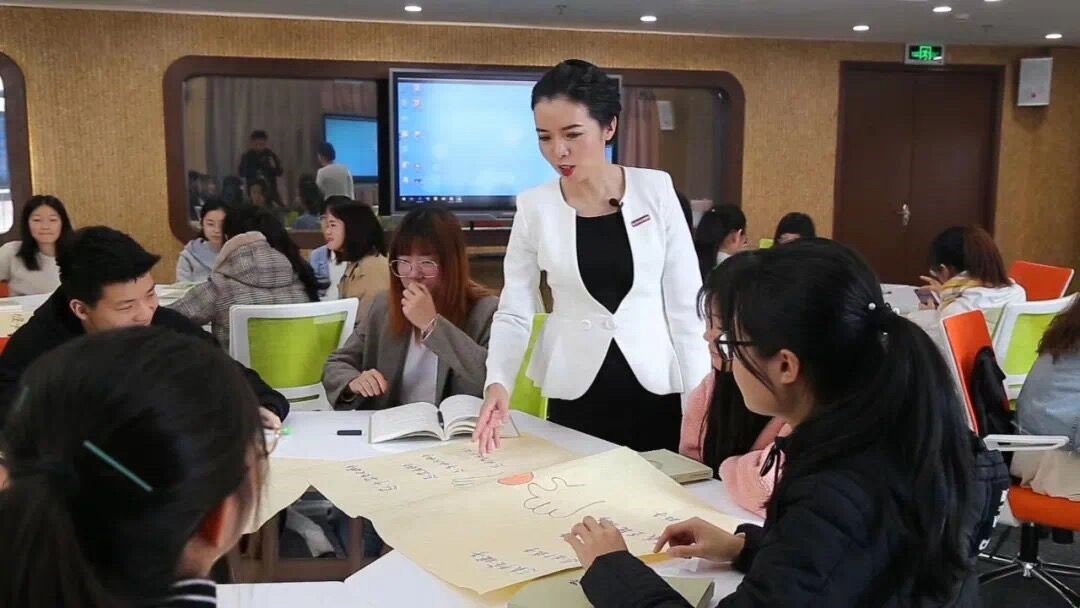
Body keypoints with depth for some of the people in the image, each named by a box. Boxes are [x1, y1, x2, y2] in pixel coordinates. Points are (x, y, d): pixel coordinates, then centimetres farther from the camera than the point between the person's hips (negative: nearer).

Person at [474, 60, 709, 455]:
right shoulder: (534, 208, -4)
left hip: (656, 388, 0)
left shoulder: (655, 189, -5)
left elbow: (685, 301, -3)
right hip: (576, 395, 1)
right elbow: (514, 313, -3)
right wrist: (498, 382, -20)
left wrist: (698, 399, -5)